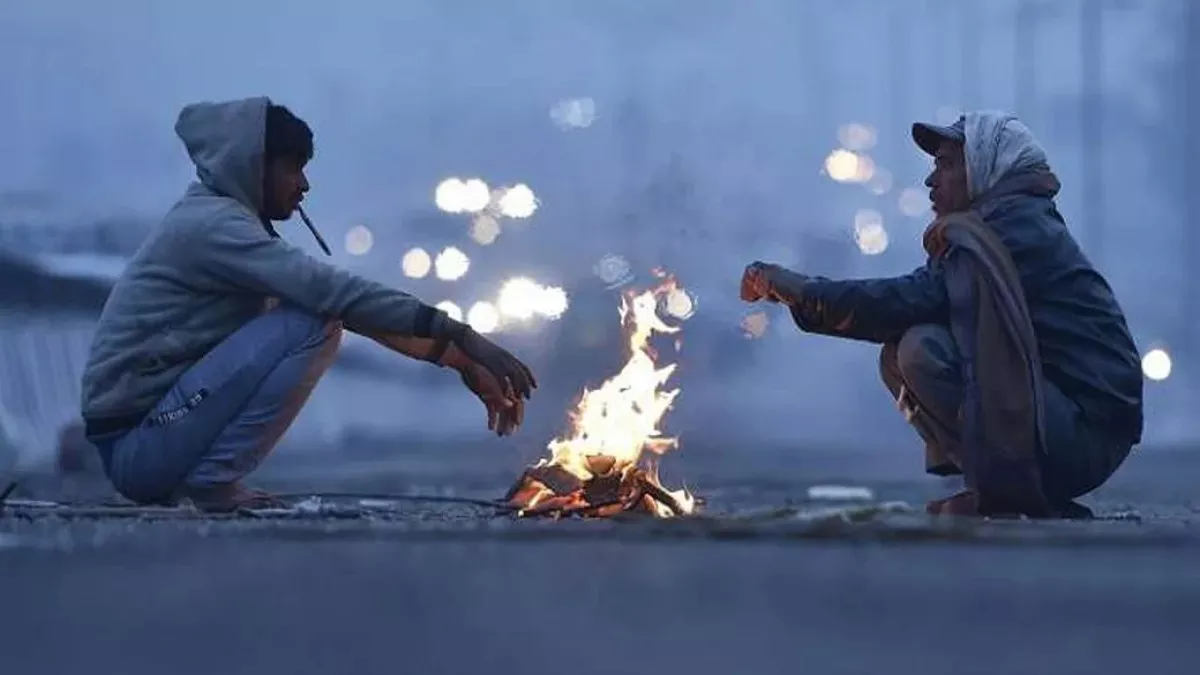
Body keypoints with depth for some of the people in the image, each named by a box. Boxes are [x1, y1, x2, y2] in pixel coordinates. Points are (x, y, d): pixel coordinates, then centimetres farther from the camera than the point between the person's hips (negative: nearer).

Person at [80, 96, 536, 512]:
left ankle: (189, 480, 9)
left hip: (158, 435, 10)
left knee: (325, 321, 16)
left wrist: (457, 358, 8)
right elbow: (334, 291, -24)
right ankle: (210, 483, -14)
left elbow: (346, 303, 14)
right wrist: (459, 336, -24)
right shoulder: (212, 223, -14)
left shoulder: (228, 221, 16)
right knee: (307, 326, -17)